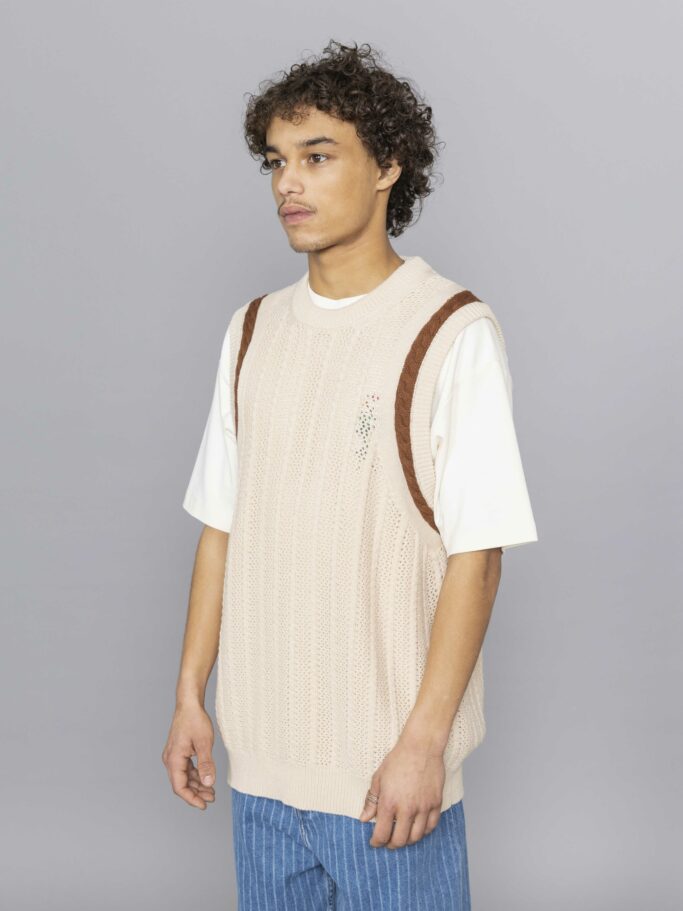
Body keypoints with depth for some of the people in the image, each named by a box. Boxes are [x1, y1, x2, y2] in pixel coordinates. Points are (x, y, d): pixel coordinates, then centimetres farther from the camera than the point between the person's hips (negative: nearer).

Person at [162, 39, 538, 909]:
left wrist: (423, 742, -15)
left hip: (390, 769, -5)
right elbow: (220, 526, 10)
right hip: (260, 755, 5)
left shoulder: (452, 334, -11)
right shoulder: (252, 330, 7)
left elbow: (476, 554, -13)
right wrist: (190, 694, 9)